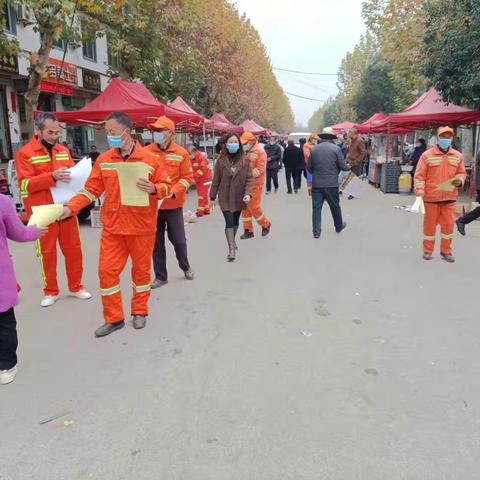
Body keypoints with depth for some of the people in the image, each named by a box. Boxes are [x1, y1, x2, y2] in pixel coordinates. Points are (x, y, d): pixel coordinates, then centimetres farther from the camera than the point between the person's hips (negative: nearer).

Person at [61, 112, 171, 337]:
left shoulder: (149, 159, -6)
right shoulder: (103, 160, 2)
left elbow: (166, 186, -1)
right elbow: (91, 189, 4)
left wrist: (154, 189, -22)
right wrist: (70, 207, -7)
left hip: (141, 227, -2)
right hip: (112, 227, 3)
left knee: (141, 269, 11)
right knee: (107, 270, 2)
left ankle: (140, 311, 30)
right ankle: (113, 318, 17)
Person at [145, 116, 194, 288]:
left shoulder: (181, 153, -4)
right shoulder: (146, 152, -1)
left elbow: (187, 177, -4)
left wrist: (172, 192, -16)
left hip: (174, 205, -1)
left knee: (179, 240, 10)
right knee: (156, 242, 8)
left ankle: (185, 267, 37)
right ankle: (160, 276, 22)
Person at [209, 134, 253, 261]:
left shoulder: (245, 160, -2)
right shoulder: (221, 160, -2)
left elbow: (249, 179, -5)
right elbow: (216, 179, 1)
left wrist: (248, 193, -20)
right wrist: (212, 197, 3)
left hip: (239, 197, 2)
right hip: (225, 197, -2)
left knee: (235, 221, 16)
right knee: (229, 222, -9)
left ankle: (232, 241, 38)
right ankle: (232, 249, -5)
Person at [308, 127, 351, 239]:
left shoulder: (314, 149, 1)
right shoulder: (336, 148, -7)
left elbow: (309, 168, 6)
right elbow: (343, 166, -7)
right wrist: (349, 167, 16)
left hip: (317, 184, 1)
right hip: (331, 184, -1)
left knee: (316, 208, 4)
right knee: (335, 206, 16)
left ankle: (316, 232, 3)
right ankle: (339, 226, 34)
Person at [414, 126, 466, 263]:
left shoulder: (458, 156, 6)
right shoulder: (427, 155, -6)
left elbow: (462, 173, 14)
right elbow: (419, 175, -6)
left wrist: (460, 181, -8)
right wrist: (419, 190, -18)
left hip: (450, 196, 3)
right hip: (431, 196, -3)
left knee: (448, 224, 7)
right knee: (430, 224, 7)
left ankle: (446, 251, 20)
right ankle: (428, 250, 19)